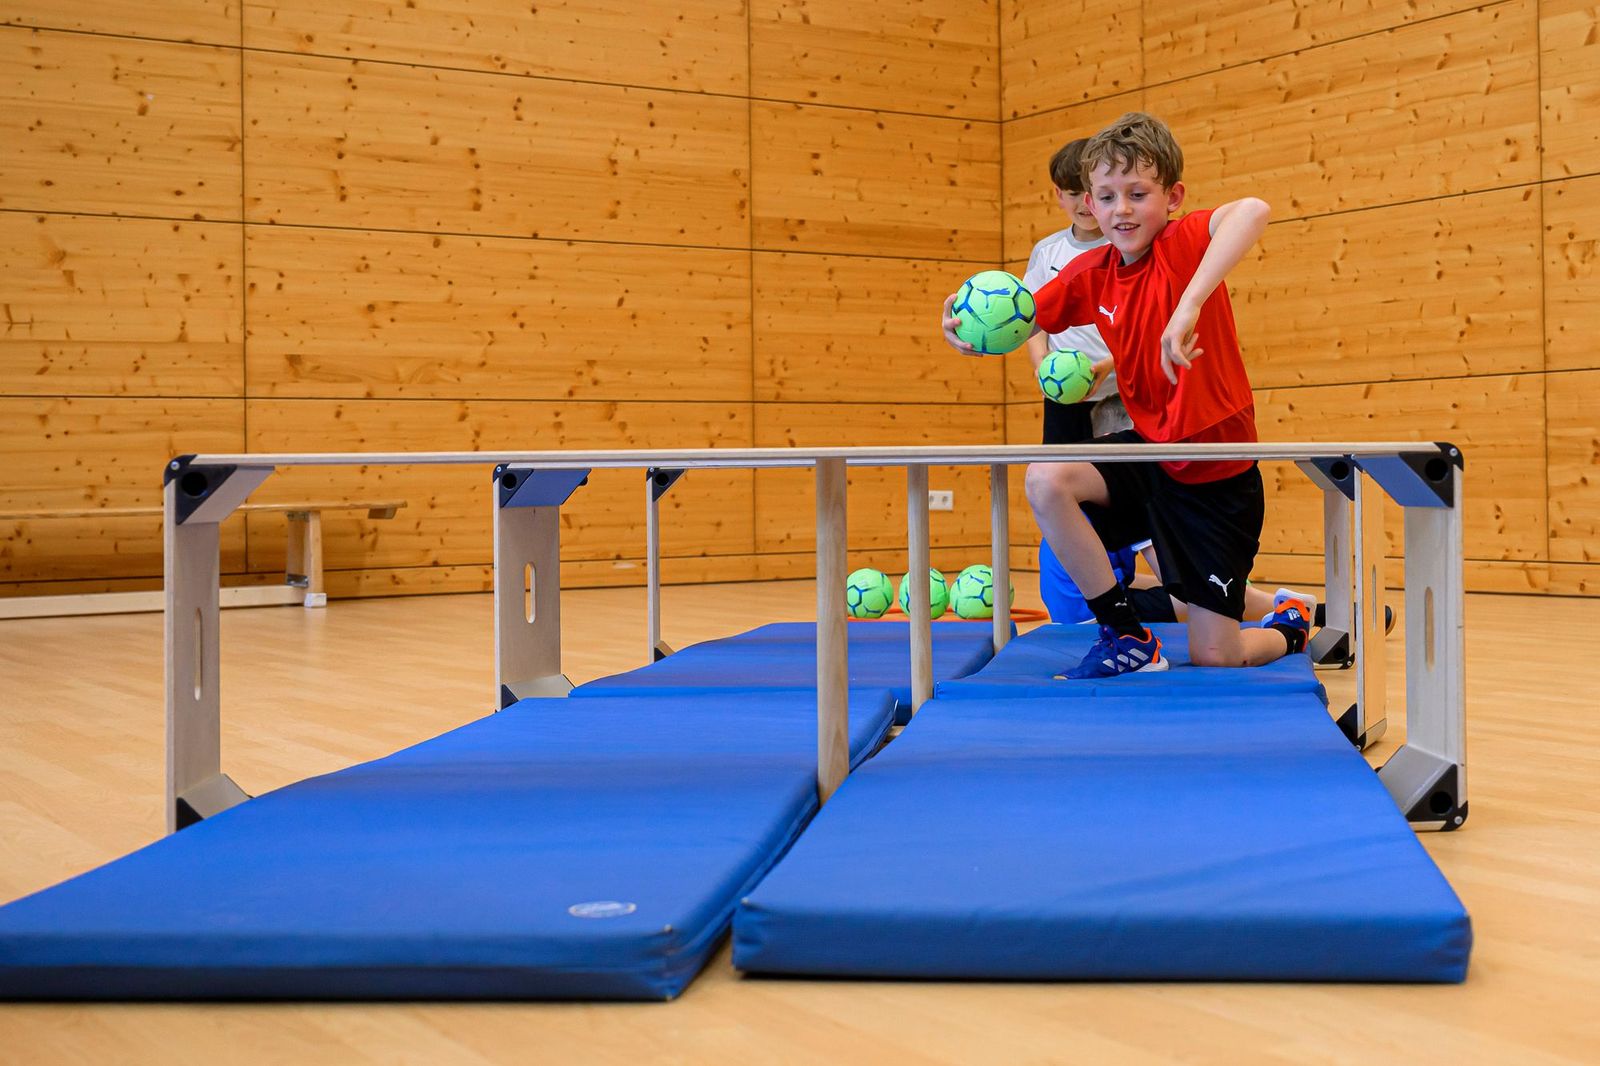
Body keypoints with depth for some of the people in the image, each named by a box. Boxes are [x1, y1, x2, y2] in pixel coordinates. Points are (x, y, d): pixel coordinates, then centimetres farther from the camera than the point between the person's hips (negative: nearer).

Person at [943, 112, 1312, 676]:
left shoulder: (1183, 243, -19)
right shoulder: (1090, 272, -1)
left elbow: (1252, 210, -41)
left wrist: (1190, 305, -51)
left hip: (1217, 474, -5)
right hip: (1150, 450, 5)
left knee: (1213, 659, -3)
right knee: (1046, 481, -24)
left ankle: (1290, 623, 37)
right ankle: (1127, 636, -6)